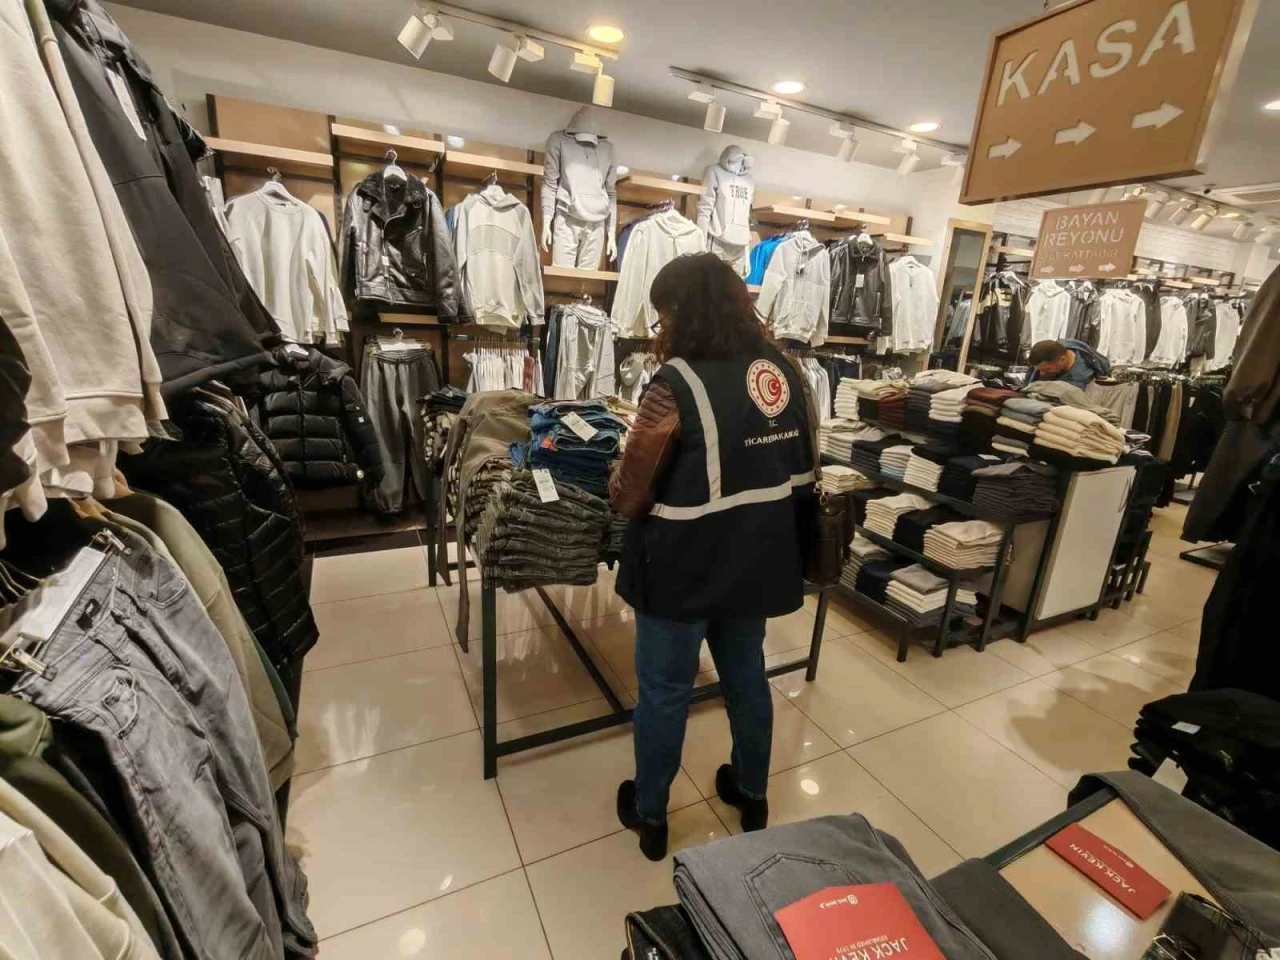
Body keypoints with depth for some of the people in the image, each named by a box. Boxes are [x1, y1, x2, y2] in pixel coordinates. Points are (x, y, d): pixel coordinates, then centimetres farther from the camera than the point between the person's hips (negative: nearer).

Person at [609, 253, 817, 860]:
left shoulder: (678, 381, -20)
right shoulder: (786, 370, 0)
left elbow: (628, 497, -16)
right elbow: (801, 469, 11)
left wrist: (618, 484, 5)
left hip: (685, 566, -6)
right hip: (759, 560, 6)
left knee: (663, 690, 15)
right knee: (746, 675, 25)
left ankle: (649, 815, 38)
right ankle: (752, 795, 48)